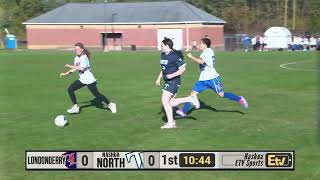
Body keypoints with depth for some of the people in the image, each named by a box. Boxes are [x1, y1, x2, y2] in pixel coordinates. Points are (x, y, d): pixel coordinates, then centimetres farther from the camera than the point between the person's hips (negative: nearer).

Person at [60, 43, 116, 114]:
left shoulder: (84, 58, -16)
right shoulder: (76, 58, 9)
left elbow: (81, 68, -30)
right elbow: (75, 69, 18)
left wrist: (70, 66, -25)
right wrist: (65, 73, 9)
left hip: (89, 80, -9)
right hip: (82, 80, 9)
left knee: (96, 94, -8)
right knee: (70, 89, -1)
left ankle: (110, 104, 10)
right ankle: (75, 107, 5)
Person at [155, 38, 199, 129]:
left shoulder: (174, 56, -15)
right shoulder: (163, 55, 12)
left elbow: (183, 68, -16)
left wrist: (172, 75, -24)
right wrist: (159, 78, 18)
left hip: (173, 81, -9)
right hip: (168, 81, 9)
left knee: (165, 100, -12)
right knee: (170, 103, 5)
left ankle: (170, 123, -5)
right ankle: (190, 99, 15)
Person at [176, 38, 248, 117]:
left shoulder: (207, 51, -14)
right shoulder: (205, 52, 16)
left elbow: (201, 61, -29)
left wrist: (191, 57, -19)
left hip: (212, 78, -9)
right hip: (203, 79, 9)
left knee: (221, 94, -5)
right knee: (193, 92, -2)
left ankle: (240, 99, 11)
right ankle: (184, 111, -5)